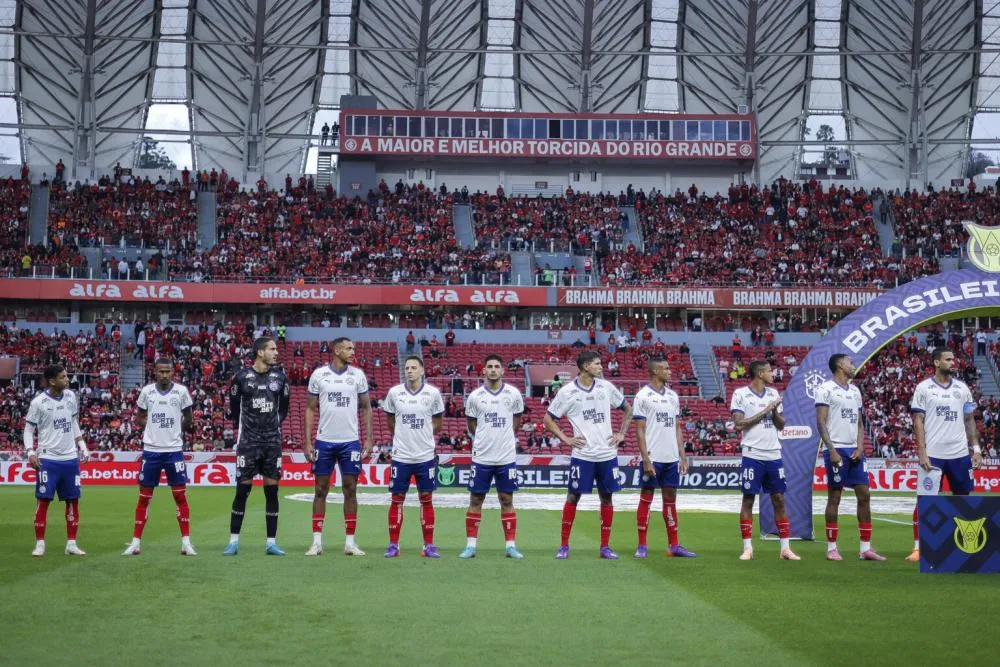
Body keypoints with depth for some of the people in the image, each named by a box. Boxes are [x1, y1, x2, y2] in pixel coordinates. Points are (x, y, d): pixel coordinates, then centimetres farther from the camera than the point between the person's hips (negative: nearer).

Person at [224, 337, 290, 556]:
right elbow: (233, 407, 8)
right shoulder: (242, 377, -4)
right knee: (242, 490, -1)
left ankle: (271, 542, 9)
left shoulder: (279, 377, 3)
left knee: (272, 491, 3)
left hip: (272, 442, 2)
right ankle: (234, 541, 8)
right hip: (248, 442, -2)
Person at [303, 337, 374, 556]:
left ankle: (350, 542, 9)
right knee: (321, 490, 4)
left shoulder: (358, 375, 4)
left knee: (350, 490, 3)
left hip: (350, 442, 1)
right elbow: (310, 409, 4)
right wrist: (307, 441, -2)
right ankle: (317, 541, 10)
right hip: (324, 441, -1)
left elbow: (366, 408, 8)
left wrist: (369, 439, 0)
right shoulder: (318, 374, 1)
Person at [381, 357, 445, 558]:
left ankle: (429, 545, 12)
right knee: (397, 499, 3)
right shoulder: (394, 393, -1)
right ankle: (393, 545, 11)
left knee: (426, 500, 5)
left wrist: (423, 436, 7)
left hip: (425, 456, 0)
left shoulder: (433, 393, -2)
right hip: (401, 456, 0)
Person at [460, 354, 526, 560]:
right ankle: (470, 545, 9)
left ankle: (510, 545, 11)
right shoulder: (475, 396, -1)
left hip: (507, 457, 0)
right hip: (481, 457, 0)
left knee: (507, 500, 5)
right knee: (475, 500, 3)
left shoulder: (513, 394, 0)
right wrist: (484, 440, 8)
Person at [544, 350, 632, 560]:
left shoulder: (606, 387, 5)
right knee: (573, 497, 0)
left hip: (607, 454, 3)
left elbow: (628, 409, 18)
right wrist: (565, 439, -5)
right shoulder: (567, 392, -4)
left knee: (607, 497, 6)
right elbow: (548, 419, 3)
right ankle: (564, 546, 9)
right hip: (582, 454, -3)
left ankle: (605, 546, 14)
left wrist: (621, 434, 9)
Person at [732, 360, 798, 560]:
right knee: (748, 500, -1)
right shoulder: (740, 394, -3)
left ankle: (785, 548, 9)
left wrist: (775, 411, -5)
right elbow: (739, 424, -12)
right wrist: (764, 412, -12)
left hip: (774, 455, 5)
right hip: (752, 455, -5)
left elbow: (781, 425, 14)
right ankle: (747, 548, 5)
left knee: (779, 500, 5)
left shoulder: (773, 394, 12)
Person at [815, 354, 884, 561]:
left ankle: (865, 548, 7)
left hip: (854, 450, 7)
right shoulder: (826, 389, -5)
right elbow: (821, 422, -10)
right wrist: (832, 450, -16)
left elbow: (860, 423, 17)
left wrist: (860, 447, 2)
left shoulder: (855, 390, 16)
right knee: (834, 497, -1)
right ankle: (831, 548, 6)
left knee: (864, 495, 3)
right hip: (836, 450, -7)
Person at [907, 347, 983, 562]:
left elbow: (969, 420, 14)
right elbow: (918, 422, -4)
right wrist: (922, 452, -11)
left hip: (960, 454, 4)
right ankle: (918, 547, 4)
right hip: (933, 454, -4)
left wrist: (976, 449, 5)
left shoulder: (962, 388, 10)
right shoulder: (923, 388, -1)